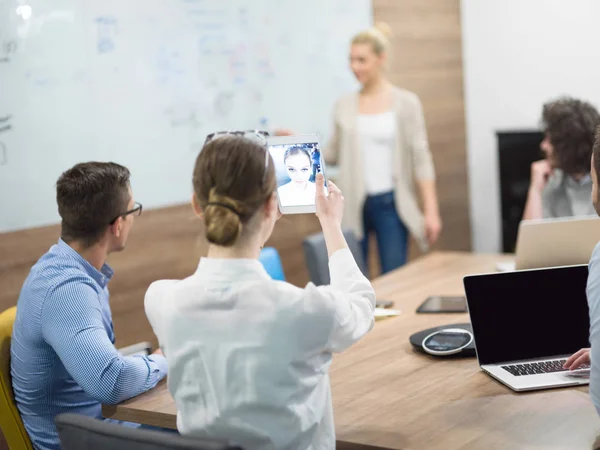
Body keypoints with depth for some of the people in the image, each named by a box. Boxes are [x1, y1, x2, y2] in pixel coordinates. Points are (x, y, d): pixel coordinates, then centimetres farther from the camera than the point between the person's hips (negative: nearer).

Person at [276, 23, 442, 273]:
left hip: (389, 203, -3)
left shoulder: (406, 103, -2)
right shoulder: (344, 106, 7)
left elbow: (420, 158, -3)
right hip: (353, 205, 3)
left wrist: (431, 210, -9)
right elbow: (334, 155, 12)